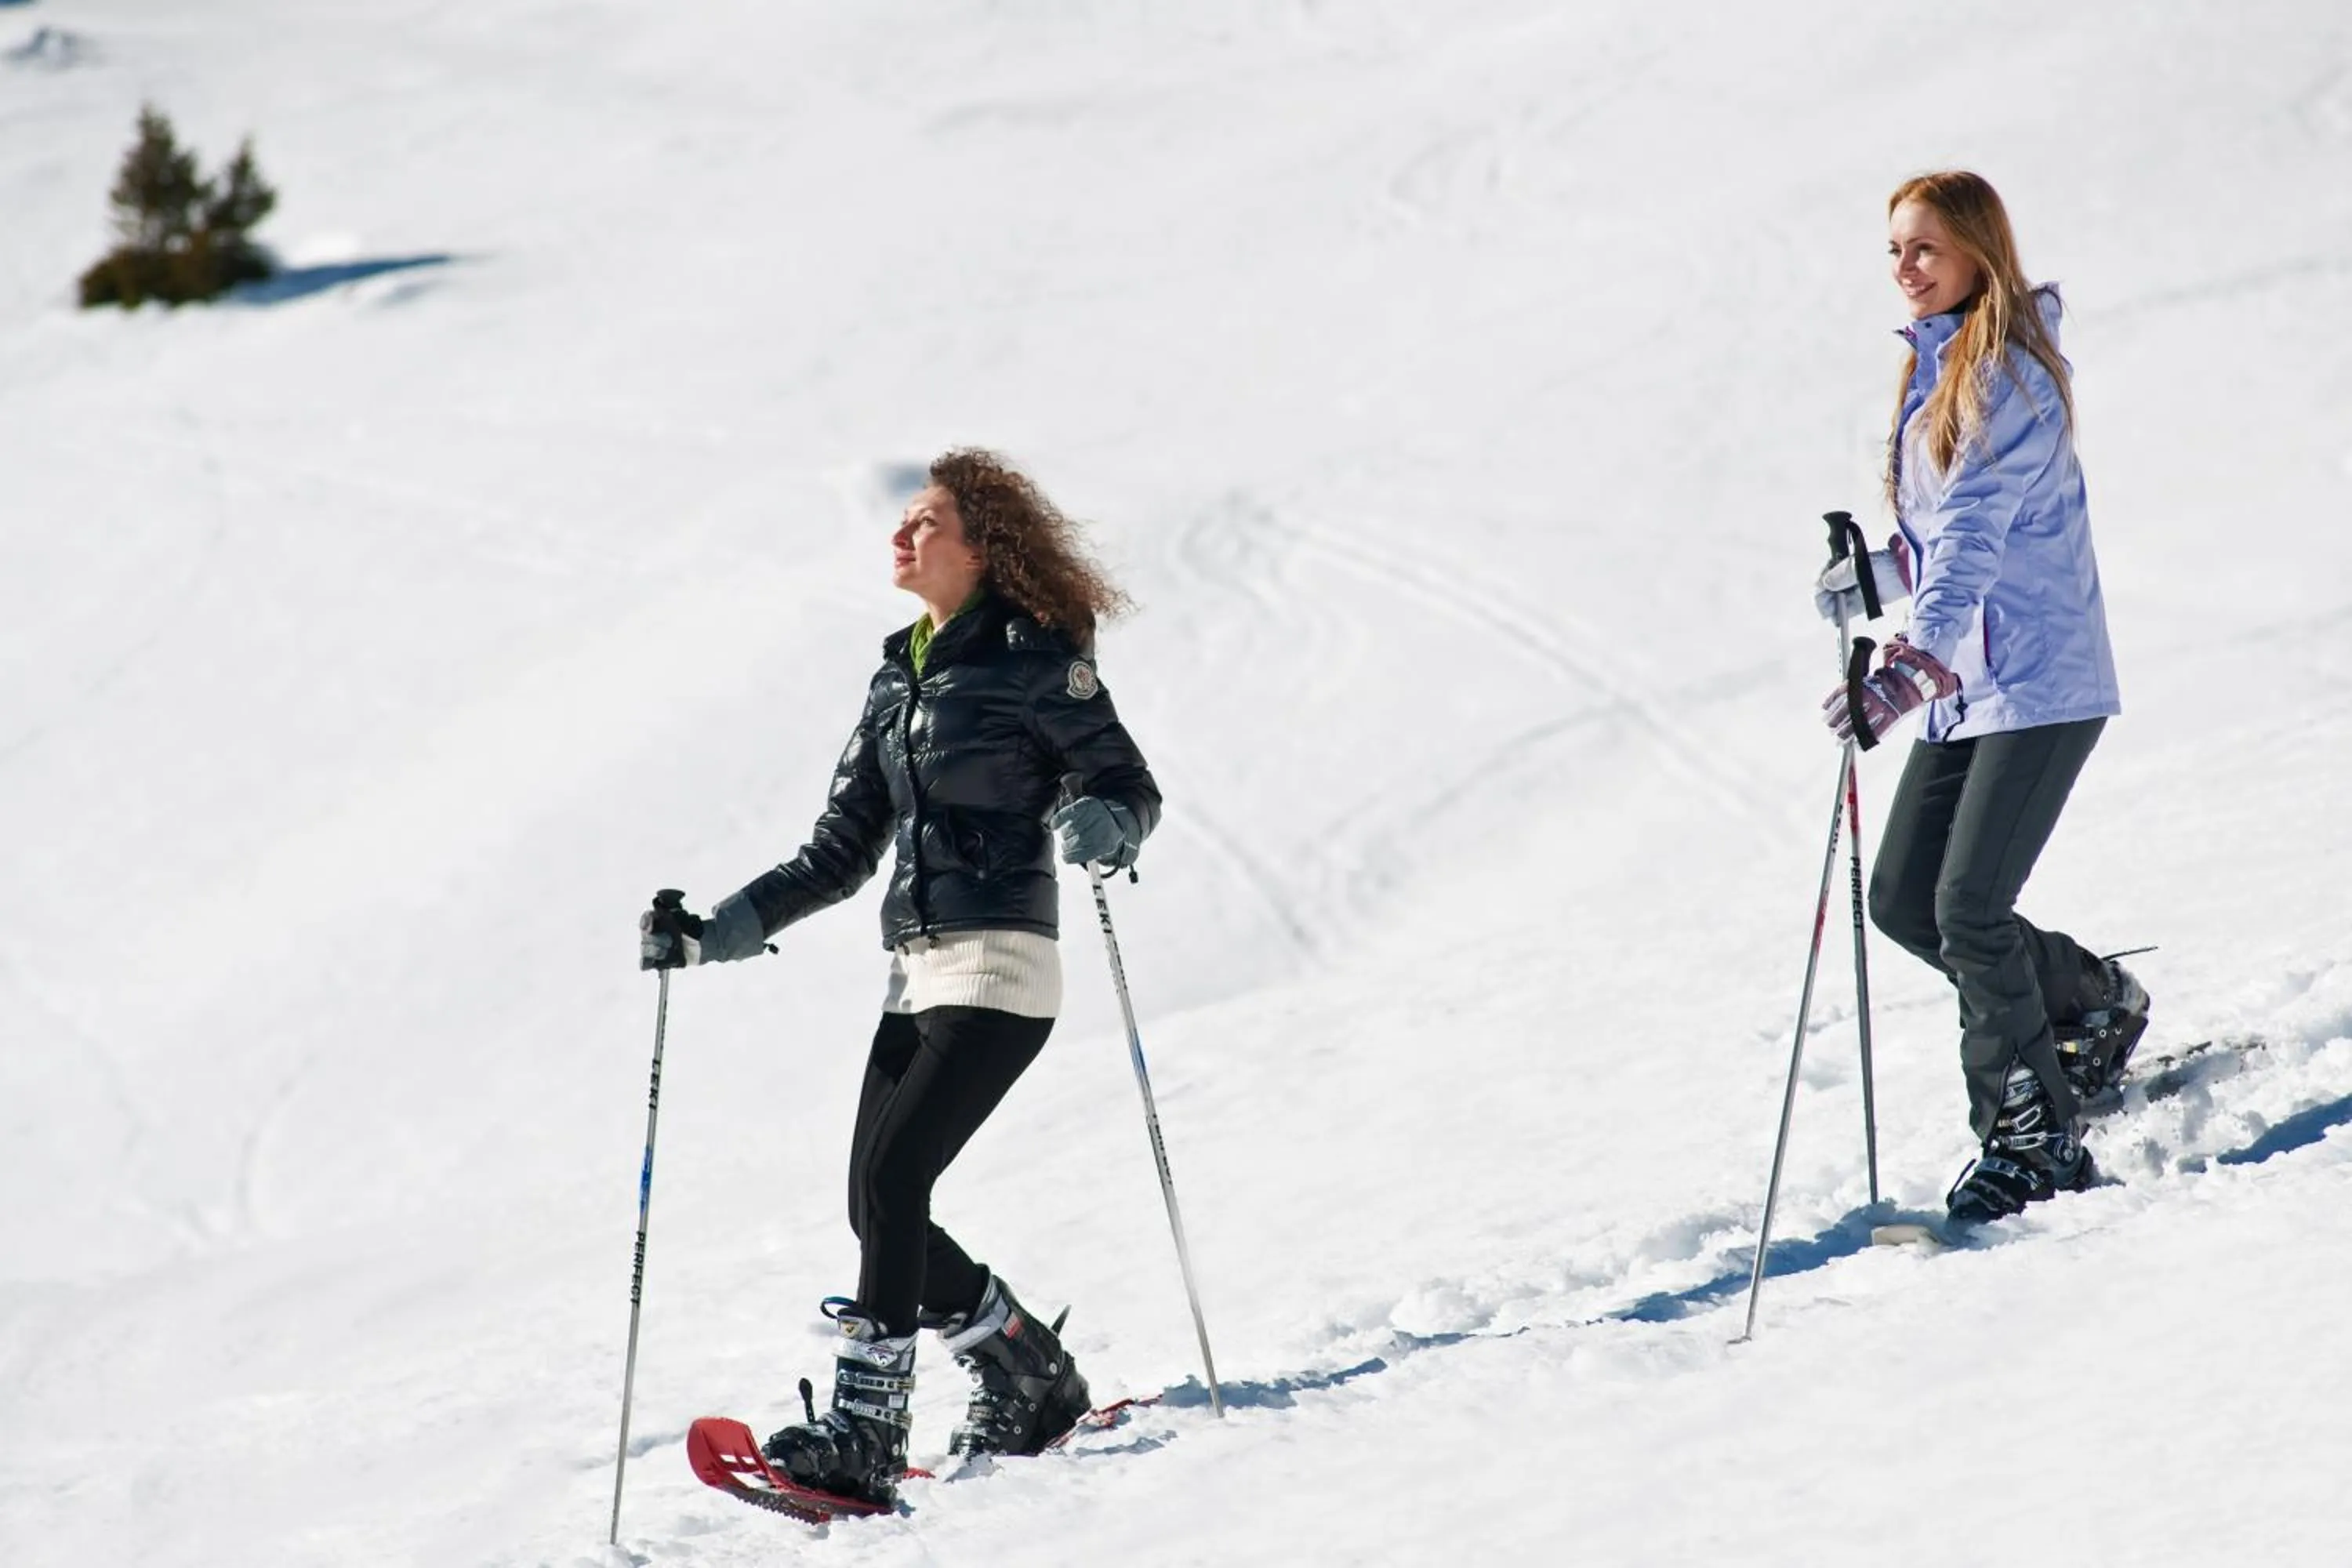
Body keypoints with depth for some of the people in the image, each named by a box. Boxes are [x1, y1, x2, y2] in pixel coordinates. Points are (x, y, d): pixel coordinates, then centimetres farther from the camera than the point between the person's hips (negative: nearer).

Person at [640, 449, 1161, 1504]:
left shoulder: (1032, 656, -4)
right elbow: (839, 855, 19)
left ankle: (865, 1432, -20)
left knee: (889, 1179, -18)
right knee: (878, 1206, 1)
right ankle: (1029, 1377, 19)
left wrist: (1096, 828, -27)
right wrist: (720, 932, 10)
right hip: (916, 978, 8)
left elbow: (1131, 789, -3)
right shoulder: (898, 678, 17)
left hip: (998, 972, -8)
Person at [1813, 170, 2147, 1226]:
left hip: (2038, 677, -9)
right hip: (1964, 685, 9)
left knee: (1968, 908, -13)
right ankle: (2097, 1006, 28)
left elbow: (1977, 534, -28)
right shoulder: (1935, 367, 13)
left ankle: (2036, 1138, -2)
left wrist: (1908, 666, -39)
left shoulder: (2011, 374, -15)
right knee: (1902, 901, 8)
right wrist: (1880, 574, 8)